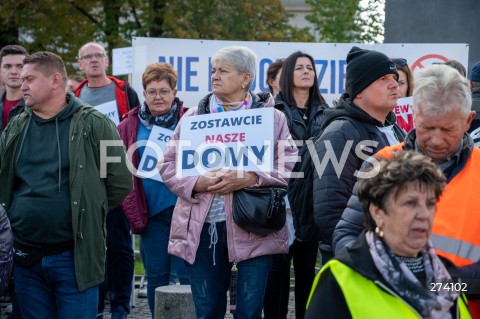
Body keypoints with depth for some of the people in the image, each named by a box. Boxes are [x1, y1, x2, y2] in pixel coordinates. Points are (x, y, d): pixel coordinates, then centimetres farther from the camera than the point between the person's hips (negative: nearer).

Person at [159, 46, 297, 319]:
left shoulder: (272, 117, 5)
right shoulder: (193, 117, 13)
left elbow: (290, 166, -3)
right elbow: (169, 165, 8)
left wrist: (250, 178, -17)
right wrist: (197, 183, -11)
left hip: (252, 229, -2)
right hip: (202, 228, 2)